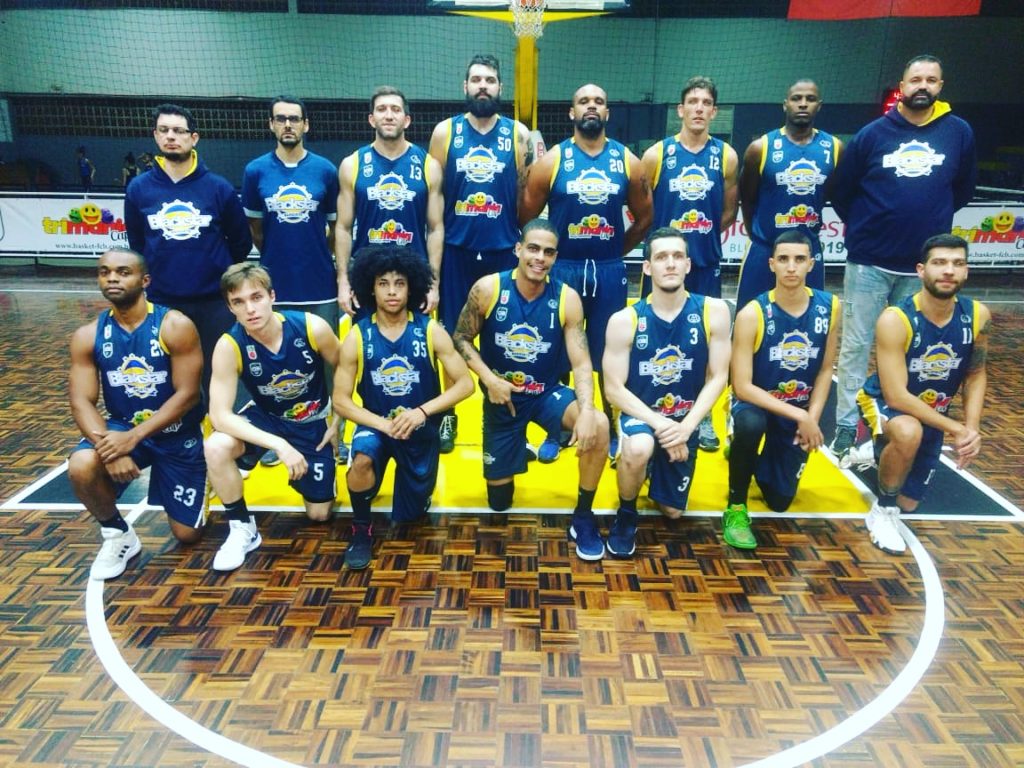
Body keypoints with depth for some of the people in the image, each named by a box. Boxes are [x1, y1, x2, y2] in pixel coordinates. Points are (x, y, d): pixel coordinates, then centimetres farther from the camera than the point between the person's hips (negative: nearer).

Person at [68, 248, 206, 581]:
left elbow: (188, 394, -20)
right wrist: (106, 444, -29)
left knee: (187, 535, 2)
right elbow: (82, 401, -10)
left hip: (178, 434, -2)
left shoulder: (176, 326, -18)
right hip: (122, 428, 2)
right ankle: (118, 535, -2)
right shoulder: (87, 336, -6)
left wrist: (134, 437, -27)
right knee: (80, 468, -32)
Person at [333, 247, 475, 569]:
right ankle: (361, 529, -6)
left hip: (422, 429, 1)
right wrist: (384, 424, -23)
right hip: (376, 424, -1)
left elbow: (465, 383, -10)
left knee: (411, 513, 8)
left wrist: (421, 412, -23)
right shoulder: (357, 337, -10)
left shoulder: (431, 331, -10)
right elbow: (340, 400, -8)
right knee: (361, 461, -35)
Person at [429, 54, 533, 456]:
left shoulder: (518, 134, 3)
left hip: (503, 250, 0)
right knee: (452, 335, 7)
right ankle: (448, 414, 22)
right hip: (456, 250, 0)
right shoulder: (445, 131, 4)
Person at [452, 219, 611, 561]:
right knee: (499, 501, 9)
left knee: (598, 426, -33)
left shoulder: (567, 298, -13)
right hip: (501, 398, 0)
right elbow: (462, 338, -5)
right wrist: (489, 379, -21)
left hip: (547, 393, 0)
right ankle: (516, 451, 45)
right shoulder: (487, 289, -15)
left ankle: (583, 517, -11)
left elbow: (581, 363, -16)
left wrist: (586, 411, -34)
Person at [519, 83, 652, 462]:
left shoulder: (627, 161, 5)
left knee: (609, 353, 9)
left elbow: (644, 217, 13)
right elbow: (525, 216, 1)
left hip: (609, 271, 2)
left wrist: (615, 251, 10)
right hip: (562, 269, -1)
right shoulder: (552, 160, -2)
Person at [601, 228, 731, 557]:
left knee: (672, 511, 13)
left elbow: (718, 376, -9)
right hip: (640, 415, -2)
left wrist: (687, 425, -21)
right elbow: (614, 388, -14)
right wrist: (659, 423, -26)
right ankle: (626, 515, -7)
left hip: (685, 421, 3)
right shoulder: (624, 320, -15)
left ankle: (656, 475, 49)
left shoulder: (713, 311, -11)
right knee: (638, 449, -39)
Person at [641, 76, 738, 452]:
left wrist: (703, 236, 8)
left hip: (707, 263, 2)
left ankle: (703, 417, 20)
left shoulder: (726, 156, 2)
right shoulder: (657, 154, -3)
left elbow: (728, 212, 11)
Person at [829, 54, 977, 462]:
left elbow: (963, 190, 15)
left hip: (924, 265, 2)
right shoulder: (872, 133, -3)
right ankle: (846, 426, 9)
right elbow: (842, 193, 5)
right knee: (856, 346, 0)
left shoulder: (959, 133, 2)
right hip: (869, 262, -2)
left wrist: (930, 220, 12)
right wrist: (865, 228, 9)